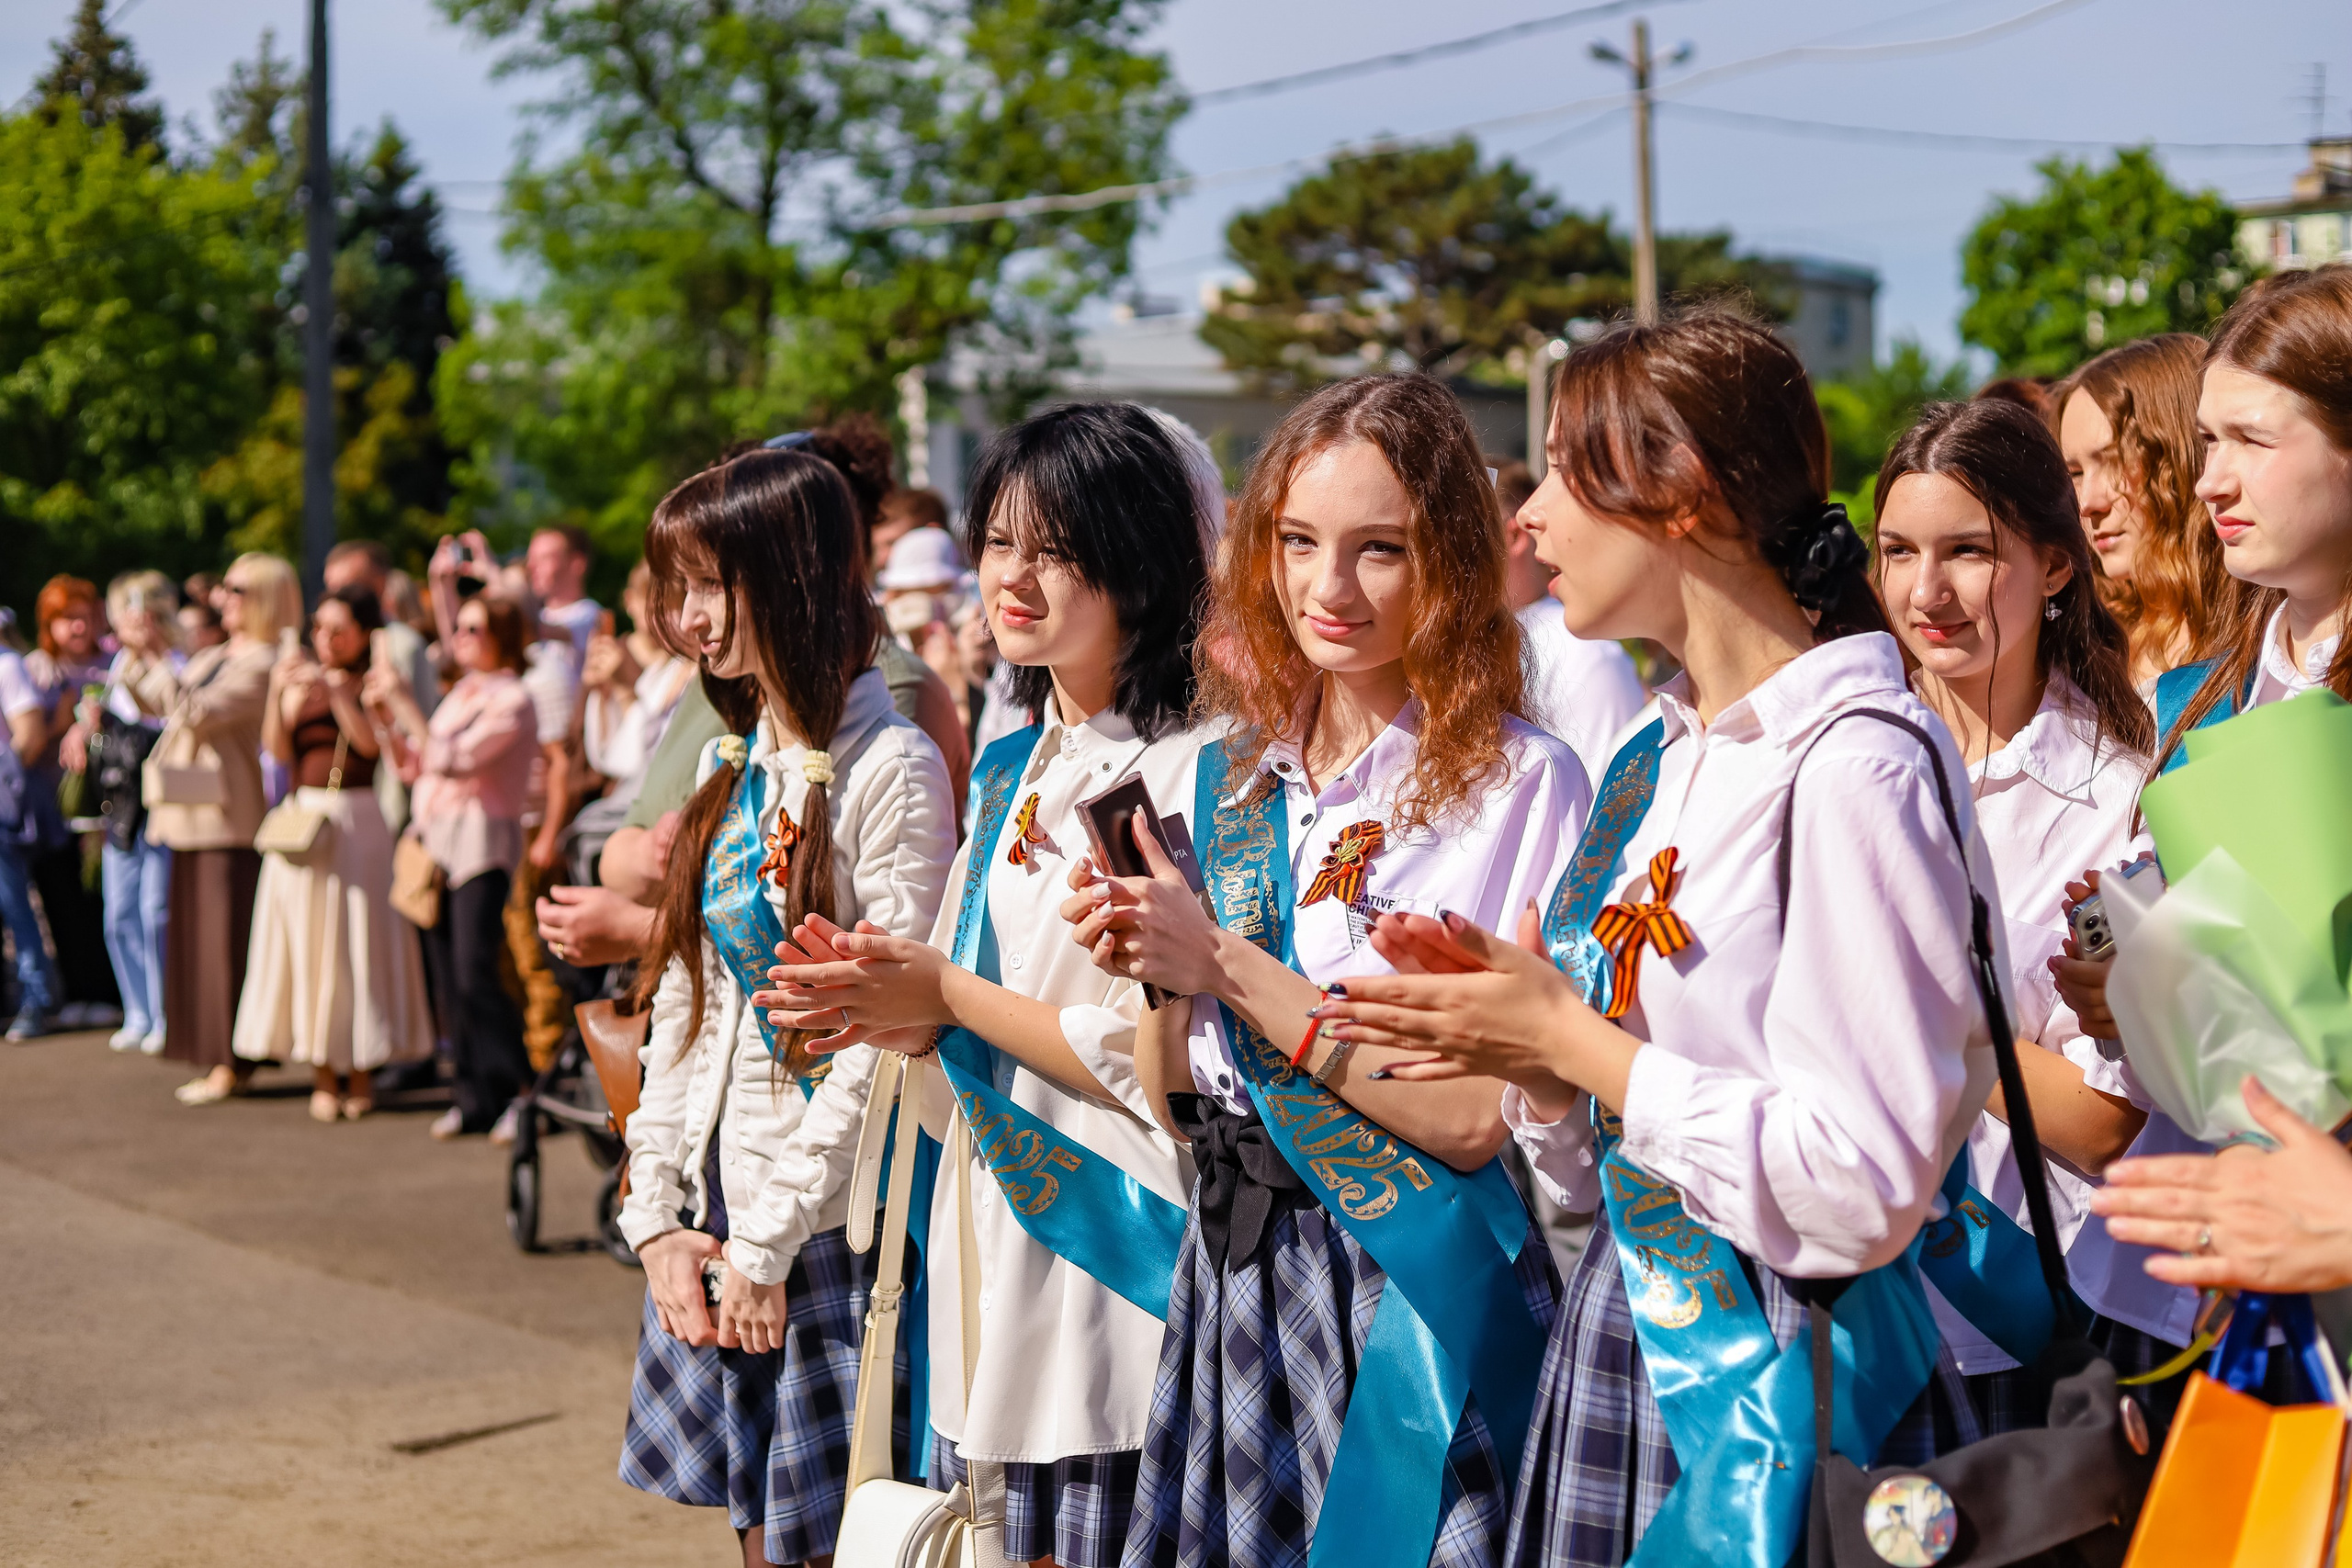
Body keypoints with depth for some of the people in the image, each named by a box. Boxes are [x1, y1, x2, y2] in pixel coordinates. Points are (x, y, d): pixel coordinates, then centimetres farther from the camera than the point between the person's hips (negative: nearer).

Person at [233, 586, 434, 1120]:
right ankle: (323, 1073, 9)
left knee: (357, 939, -1)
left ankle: (361, 1071, 7)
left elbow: (371, 741, -16)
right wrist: (278, 692, -12)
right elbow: (279, 750, 0)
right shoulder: (303, 683, 11)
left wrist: (336, 691, -22)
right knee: (305, 941, 3)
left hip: (358, 820, -4)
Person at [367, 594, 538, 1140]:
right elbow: (412, 766, 19)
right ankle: (476, 1097, 10)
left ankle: (518, 1091, -8)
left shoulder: (512, 700, -6)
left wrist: (405, 702, -14)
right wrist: (383, 716, 8)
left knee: (474, 974, -14)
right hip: (435, 840, 8)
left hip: (481, 842, -8)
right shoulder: (459, 695, 19)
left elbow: (452, 758, -17)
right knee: (447, 976, 5)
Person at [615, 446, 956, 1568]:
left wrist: (772, 1235, -16)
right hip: (715, 1219, 7)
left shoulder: (890, 771, -14)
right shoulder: (736, 769, 12)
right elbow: (680, 1006, 11)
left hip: (828, 1223, -7)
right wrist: (656, 1214, 3)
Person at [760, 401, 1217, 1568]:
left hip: (1107, 1239, -8)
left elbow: (1159, 1054, -19)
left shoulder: (1179, 773, -13)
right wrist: (877, 992, -1)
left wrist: (949, 996, -11)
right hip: (987, 1226, 8)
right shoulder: (1014, 767, 13)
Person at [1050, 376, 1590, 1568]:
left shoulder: (1523, 785, -11)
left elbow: (1476, 1119, -18)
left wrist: (1230, 968, -17)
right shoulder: (1230, 779, 7)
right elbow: (1177, 1105, 9)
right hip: (1233, 1278, 5)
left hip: (1421, 1293, -5)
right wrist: (1153, 974, -11)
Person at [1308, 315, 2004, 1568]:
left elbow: (1865, 1183, -24)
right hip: (1616, 1330, 8)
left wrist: (1575, 1042, -16)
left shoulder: (1855, 768, -16)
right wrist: (1512, 1028, -5)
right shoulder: (1652, 762, 10)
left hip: (1785, 1370, -8)